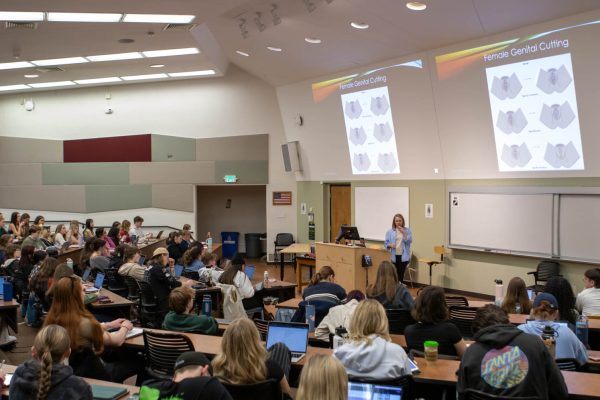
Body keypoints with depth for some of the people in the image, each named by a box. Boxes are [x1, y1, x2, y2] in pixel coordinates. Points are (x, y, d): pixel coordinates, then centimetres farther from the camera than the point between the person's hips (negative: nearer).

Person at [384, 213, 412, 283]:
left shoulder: (407, 230, 4)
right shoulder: (389, 232, 5)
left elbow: (409, 242, -6)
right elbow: (386, 243, 5)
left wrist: (403, 233, -13)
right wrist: (390, 245, -16)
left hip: (403, 256, 0)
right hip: (394, 256, 0)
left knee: (401, 274, -1)